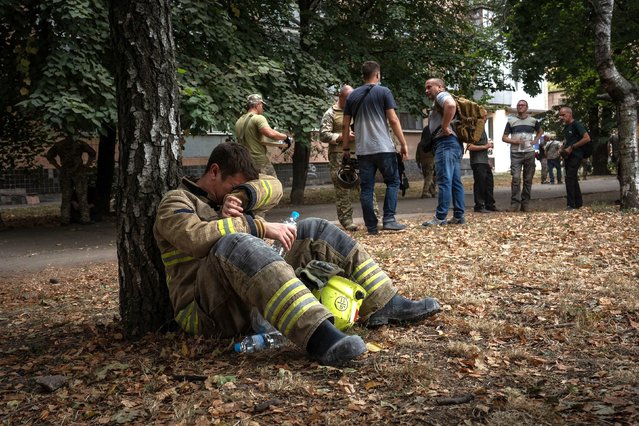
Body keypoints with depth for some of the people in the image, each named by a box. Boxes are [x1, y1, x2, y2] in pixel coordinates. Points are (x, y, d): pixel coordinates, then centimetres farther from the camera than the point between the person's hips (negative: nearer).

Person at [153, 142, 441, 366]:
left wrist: (240, 197, -13)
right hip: (206, 310, -7)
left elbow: (273, 187, 6)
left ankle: (382, 305, -4)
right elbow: (196, 237, -22)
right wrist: (261, 227, -20)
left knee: (313, 231, 3)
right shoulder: (176, 202, 2)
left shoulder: (224, 197, 24)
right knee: (235, 244, -39)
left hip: (254, 297, 8)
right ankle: (317, 335, -54)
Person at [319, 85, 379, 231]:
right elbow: (323, 135, -6)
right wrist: (343, 136, -14)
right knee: (343, 191, -2)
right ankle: (346, 220, 5)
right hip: (339, 158, -5)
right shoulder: (330, 114, 3)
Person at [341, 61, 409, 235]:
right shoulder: (384, 92, 0)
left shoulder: (352, 95, 12)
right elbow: (393, 120, -6)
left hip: (363, 150, 4)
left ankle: (371, 226, 6)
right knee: (393, 182, 9)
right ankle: (389, 219, -2)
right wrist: (403, 144, -3)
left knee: (366, 188, 5)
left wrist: (345, 148, 18)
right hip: (384, 147, -3)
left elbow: (345, 125, 11)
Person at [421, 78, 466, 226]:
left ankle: (440, 218, -12)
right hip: (454, 144, 11)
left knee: (444, 181, -11)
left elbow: (451, 105, -26)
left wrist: (445, 127, -21)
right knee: (455, 182, 8)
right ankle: (458, 216, 9)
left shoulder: (441, 95, -3)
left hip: (446, 143, -11)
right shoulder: (439, 102, 28)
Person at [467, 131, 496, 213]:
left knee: (489, 183, 11)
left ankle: (490, 205, 20)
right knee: (480, 184, -6)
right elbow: (470, 147, -20)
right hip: (477, 162, -9)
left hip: (484, 162, 9)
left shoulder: (482, 130, 17)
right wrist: (485, 146, -17)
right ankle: (479, 206, 1)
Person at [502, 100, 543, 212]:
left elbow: (540, 131, 28)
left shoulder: (533, 121, 10)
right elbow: (504, 137, 6)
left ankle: (525, 205, 12)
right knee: (516, 179, -12)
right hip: (515, 153, -2)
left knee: (528, 179, 4)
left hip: (529, 153, 2)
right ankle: (515, 205, -10)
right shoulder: (511, 121, 7)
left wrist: (535, 140, 9)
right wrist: (514, 141, -12)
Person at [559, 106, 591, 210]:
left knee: (569, 179, -15)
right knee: (573, 179, 12)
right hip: (568, 156, 9)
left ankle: (571, 205, -13)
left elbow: (587, 138, -18)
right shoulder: (566, 127, 16)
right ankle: (578, 203, 20)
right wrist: (563, 148, 9)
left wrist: (571, 147, -18)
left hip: (575, 156, -9)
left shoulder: (577, 125, -11)